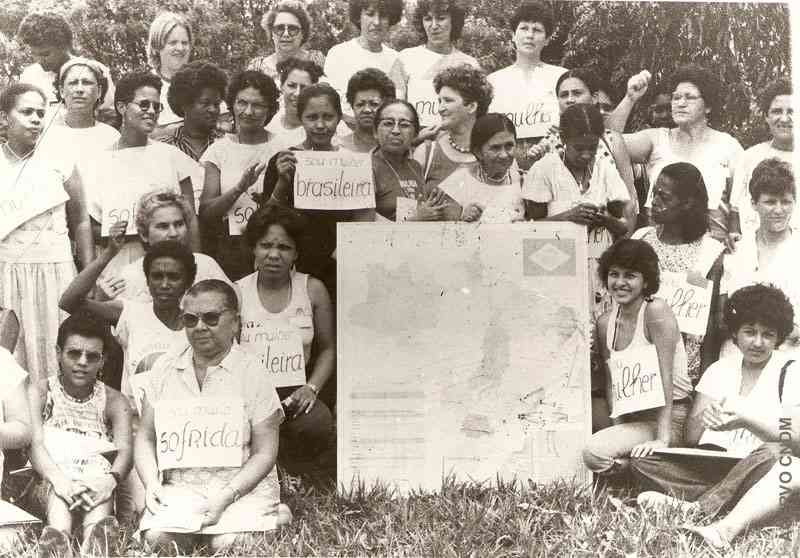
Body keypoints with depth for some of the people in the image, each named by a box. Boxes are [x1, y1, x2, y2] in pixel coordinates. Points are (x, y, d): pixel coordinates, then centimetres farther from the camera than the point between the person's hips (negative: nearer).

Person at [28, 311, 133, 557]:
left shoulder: (114, 401, 11)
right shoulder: (40, 392, 8)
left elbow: (125, 450, -6)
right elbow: (34, 442, -10)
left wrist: (110, 480, -30)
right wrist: (58, 479, -31)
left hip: (95, 482, 0)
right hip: (46, 488, 0)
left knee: (99, 472, -34)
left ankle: (97, 536, -58)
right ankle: (58, 536, -58)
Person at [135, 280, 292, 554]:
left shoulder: (252, 372, -2)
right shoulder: (165, 367, 9)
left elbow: (264, 453, -3)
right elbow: (145, 437, 13)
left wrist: (226, 496, -16)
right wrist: (151, 483, -5)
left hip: (241, 485, -2)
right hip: (179, 488, 2)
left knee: (226, 544, -27)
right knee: (156, 537, -26)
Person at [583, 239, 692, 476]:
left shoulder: (656, 311, -12)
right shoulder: (605, 323, 7)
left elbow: (665, 378, -18)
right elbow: (612, 385, 7)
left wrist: (662, 440, -24)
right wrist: (618, 431, -8)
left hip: (671, 416, -7)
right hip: (631, 418, 7)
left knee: (595, 452, -23)